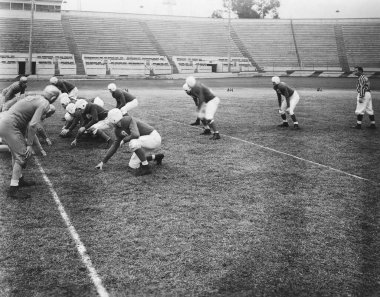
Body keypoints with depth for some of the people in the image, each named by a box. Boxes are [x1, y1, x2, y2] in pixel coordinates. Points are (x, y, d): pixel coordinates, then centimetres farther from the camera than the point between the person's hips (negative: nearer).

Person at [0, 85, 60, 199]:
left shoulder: (34, 98, 16)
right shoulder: (44, 104, -11)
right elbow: (33, 125, -19)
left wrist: (24, 138, 21)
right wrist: (29, 144, -13)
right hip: (9, 126, -10)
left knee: (16, 152, 21)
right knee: (22, 155, -5)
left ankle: (20, 180, 36)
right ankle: (13, 189, -3)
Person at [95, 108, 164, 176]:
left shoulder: (128, 120, -25)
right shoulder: (118, 130, 1)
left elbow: (135, 135, -40)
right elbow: (115, 146, 10)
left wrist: (124, 140, -21)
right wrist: (103, 161, 9)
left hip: (154, 137, -9)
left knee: (133, 143, -35)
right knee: (132, 165, 4)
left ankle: (146, 167, -22)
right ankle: (156, 157, 19)